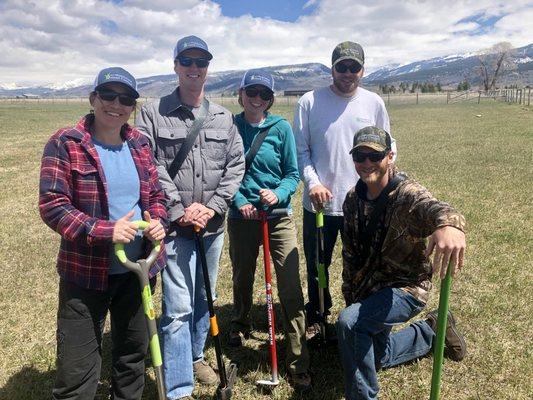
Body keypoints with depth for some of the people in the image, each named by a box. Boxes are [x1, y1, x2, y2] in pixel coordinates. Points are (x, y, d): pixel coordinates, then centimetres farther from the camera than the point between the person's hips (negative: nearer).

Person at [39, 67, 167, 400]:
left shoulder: (140, 144, 4)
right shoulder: (65, 144, -10)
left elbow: (156, 194, 12)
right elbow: (52, 206, -14)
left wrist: (158, 220, -9)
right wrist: (105, 230, -24)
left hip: (138, 269, 5)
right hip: (86, 273, -4)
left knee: (135, 351, 22)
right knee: (77, 370, 6)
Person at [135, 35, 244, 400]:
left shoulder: (223, 117, 8)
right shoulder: (153, 114, -3)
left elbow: (236, 165, 4)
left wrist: (212, 207, -8)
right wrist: (179, 211, -14)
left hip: (213, 225, 5)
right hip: (175, 226, -4)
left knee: (205, 298, 19)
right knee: (178, 307, -4)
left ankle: (195, 356, 41)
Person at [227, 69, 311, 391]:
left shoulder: (282, 128, -3)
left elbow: (293, 174, -1)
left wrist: (278, 195, -19)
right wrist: (238, 200, -13)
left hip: (279, 216, -1)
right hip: (242, 216, 2)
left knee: (291, 288, -6)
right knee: (242, 278, 21)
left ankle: (298, 365, 6)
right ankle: (241, 325, 51)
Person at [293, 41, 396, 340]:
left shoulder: (374, 103, 3)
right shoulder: (310, 101, -3)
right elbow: (301, 150, -2)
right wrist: (312, 182, -15)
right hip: (319, 202, -1)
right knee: (317, 265, 13)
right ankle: (317, 319, 34)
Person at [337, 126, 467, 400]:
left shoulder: (407, 193, -24)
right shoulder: (353, 199, -4)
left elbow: (430, 206, -50)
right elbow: (350, 252, 4)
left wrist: (448, 222, -73)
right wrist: (349, 296, 4)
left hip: (405, 288, -7)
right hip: (368, 289, 8)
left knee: (349, 322, -32)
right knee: (375, 357, 26)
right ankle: (433, 330, 44)